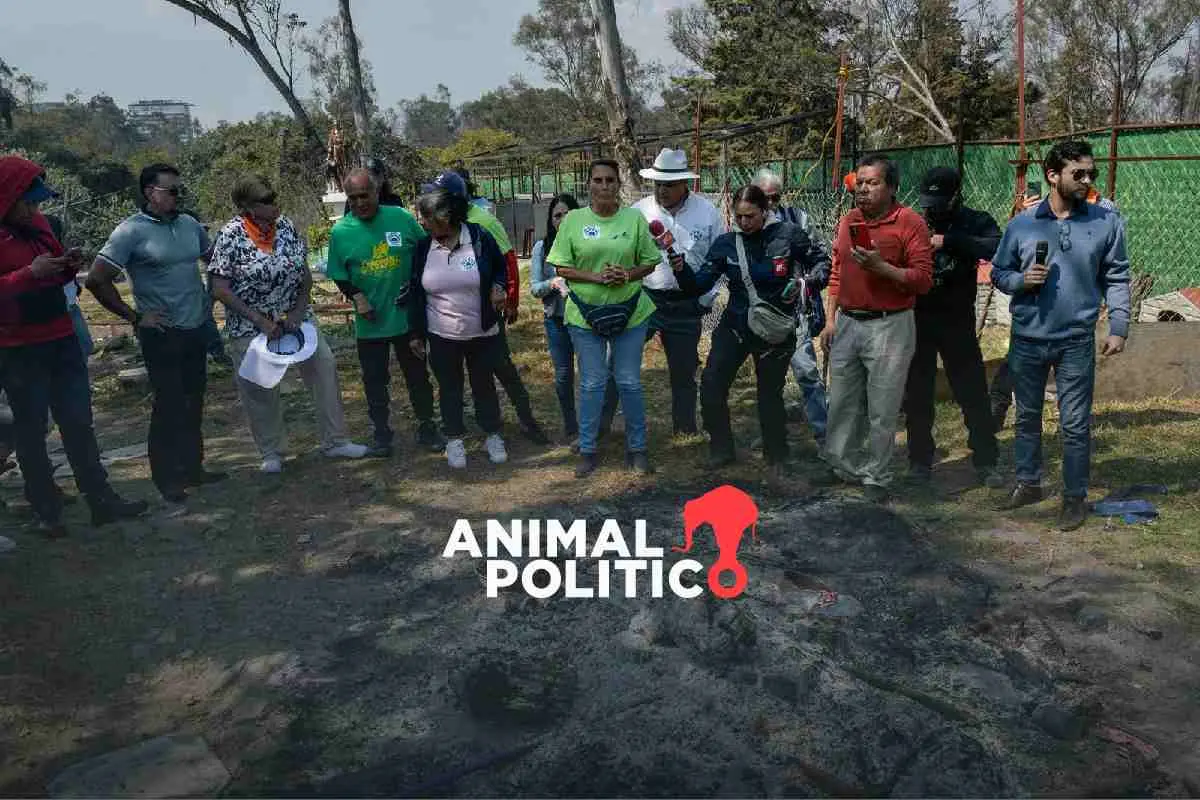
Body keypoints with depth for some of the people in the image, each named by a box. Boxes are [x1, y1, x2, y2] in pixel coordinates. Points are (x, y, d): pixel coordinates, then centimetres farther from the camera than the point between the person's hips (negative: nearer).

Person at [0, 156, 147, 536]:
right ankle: (46, 511, 17)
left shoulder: (36, 223, 9)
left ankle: (101, 500, 17)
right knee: (31, 430, 6)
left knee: (78, 422, 9)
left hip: (61, 339, 6)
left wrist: (68, 266, 1)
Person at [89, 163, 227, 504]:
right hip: (162, 334, -6)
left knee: (193, 403, 14)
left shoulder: (190, 224, 7)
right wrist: (134, 316, -11)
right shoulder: (131, 231, -11)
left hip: (197, 330, 6)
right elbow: (97, 279, -14)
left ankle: (192, 468, 27)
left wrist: (209, 299, 12)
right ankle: (166, 478, 13)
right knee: (169, 405, 0)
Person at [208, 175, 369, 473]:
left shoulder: (286, 226, -2)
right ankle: (271, 453, 24)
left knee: (325, 368, -1)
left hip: (295, 317, 4)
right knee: (260, 390, 4)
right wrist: (261, 321, -18)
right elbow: (220, 289, -15)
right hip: (251, 325, -4)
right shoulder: (231, 236, -15)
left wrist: (299, 310, -8)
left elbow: (305, 272, 4)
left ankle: (335, 441, 12)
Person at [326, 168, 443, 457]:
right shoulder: (340, 231, -5)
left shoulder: (402, 218, -7)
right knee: (375, 380, 9)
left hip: (407, 316, 0)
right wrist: (357, 297, -14)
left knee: (418, 374, 12)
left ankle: (426, 427, 28)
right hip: (369, 322, 0)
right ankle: (381, 434, 23)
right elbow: (340, 276, 3)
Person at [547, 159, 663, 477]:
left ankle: (637, 447, 23)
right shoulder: (574, 220, -3)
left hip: (630, 313, 1)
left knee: (630, 382, 8)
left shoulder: (635, 218, 0)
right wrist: (596, 277, -16)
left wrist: (628, 275, -14)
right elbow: (561, 268, -3)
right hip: (585, 314, -1)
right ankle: (588, 451, 19)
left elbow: (649, 262, 5)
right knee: (591, 384, 6)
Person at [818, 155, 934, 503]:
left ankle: (876, 478, 14)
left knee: (882, 411, 1)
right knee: (842, 405, 12)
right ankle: (844, 467, 26)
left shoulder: (910, 222, -7)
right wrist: (830, 321, 11)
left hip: (889, 326, -5)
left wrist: (882, 268, -23)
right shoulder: (847, 222, 12)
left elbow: (923, 279, -11)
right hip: (846, 323, 6)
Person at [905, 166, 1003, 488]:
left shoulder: (975, 222, -3)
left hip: (958, 322, -1)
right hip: (918, 320, 1)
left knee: (974, 393, 2)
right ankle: (920, 460, 21)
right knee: (918, 394, 8)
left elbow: (995, 248, -23)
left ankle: (986, 462, 13)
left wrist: (947, 241, -28)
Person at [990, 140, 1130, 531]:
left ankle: (1075, 496, 18)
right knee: (1027, 417, 15)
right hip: (1027, 339, 2)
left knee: (1075, 424, 3)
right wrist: (1022, 280, -13)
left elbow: (1116, 278, 2)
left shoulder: (1107, 222, -1)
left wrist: (1118, 327, -4)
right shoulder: (1021, 225, -1)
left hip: (1076, 342, -1)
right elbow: (998, 272, 8)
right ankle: (1028, 483, 31)